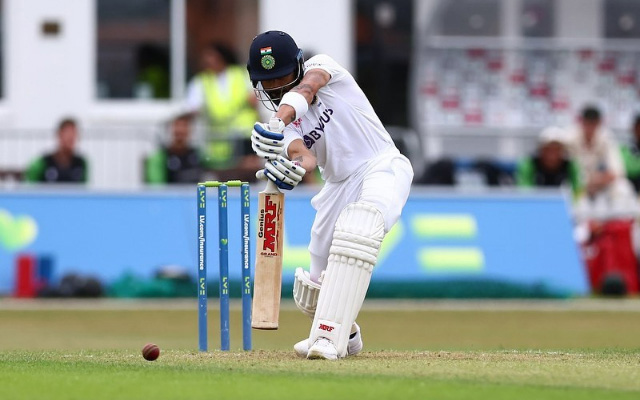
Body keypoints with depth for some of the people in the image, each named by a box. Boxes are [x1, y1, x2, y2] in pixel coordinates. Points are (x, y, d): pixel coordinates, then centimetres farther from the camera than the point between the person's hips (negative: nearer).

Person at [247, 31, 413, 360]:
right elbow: (306, 157, -15)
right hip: (339, 185, 6)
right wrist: (294, 166, -40)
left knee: (356, 229, -36)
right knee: (319, 284, 6)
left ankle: (329, 337, -40)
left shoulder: (320, 65, -3)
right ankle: (346, 335, 39)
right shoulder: (279, 124, 6)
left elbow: (307, 88, -28)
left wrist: (281, 119, -48)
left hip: (382, 168, -6)